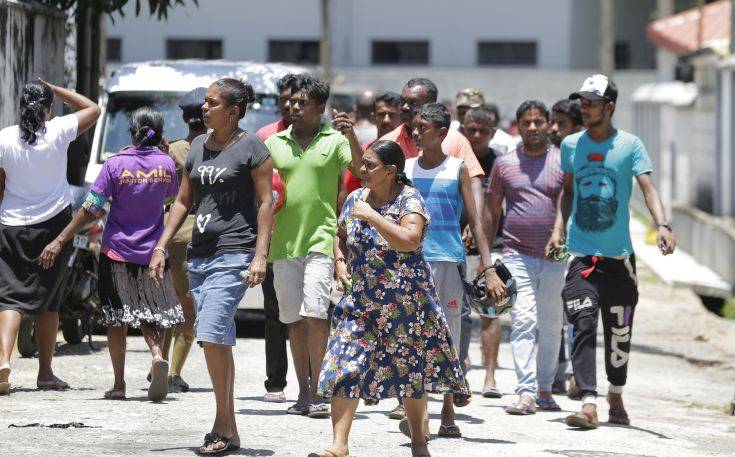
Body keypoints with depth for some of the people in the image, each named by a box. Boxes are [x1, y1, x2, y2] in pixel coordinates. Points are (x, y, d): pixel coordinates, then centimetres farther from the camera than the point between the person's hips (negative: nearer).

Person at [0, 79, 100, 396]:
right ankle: (45, 373, 13)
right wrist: (55, 89, 11)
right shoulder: (58, 132, -8)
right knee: (47, 301, 9)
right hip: (54, 224, 0)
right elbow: (93, 109, 9)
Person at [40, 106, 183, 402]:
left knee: (116, 317, 8)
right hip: (152, 252, 2)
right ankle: (157, 355, -19)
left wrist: (60, 240, -10)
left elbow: (90, 209, -13)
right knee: (151, 314, 11)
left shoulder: (116, 164, -11)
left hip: (118, 250, -2)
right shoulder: (166, 164, -4)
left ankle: (119, 384, 6)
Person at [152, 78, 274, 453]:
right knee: (218, 341, 8)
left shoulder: (251, 148, -4)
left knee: (211, 334, -18)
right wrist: (161, 246, 12)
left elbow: (265, 202, -7)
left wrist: (260, 256, -15)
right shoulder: (198, 147, 16)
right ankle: (227, 430, 12)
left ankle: (224, 426, -11)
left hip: (234, 254, -7)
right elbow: (183, 201, 20)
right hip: (199, 254, 7)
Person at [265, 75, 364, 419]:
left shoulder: (334, 140, 2)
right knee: (294, 320, 7)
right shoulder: (274, 143, 13)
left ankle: (318, 393, -10)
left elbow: (362, 168, -12)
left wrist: (351, 136, -26)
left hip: (320, 239, -4)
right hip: (283, 241, 4)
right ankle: (303, 393, 13)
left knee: (315, 313, -15)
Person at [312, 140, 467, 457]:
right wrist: (340, 262, 3)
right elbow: (342, 238, 22)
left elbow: (410, 240, -30)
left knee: (412, 369, 8)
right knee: (345, 365, -9)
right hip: (361, 299, 4)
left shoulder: (409, 199, -12)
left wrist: (371, 216, -28)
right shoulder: (355, 199, 6)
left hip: (406, 301, -4)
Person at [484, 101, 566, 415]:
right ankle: (526, 393, -17)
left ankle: (544, 389, 19)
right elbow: (492, 210, 13)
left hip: (555, 256, 1)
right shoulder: (504, 164, 8)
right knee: (523, 321, -12)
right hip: (518, 254, -1)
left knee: (551, 324, 7)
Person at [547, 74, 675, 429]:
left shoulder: (630, 145, -3)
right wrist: (558, 228, 8)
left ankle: (616, 396, 31)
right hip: (581, 254, 1)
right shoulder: (571, 145, 7)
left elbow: (648, 188, -13)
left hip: (619, 255, -1)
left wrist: (662, 225, -29)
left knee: (619, 331, 9)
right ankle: (588, 404, -22)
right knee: (583, 325, -15)